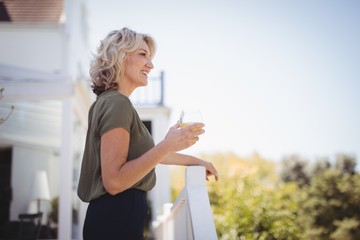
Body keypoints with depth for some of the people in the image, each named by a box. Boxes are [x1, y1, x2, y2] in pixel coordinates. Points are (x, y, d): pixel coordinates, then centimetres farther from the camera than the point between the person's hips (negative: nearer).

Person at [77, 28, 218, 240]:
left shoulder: (108, 102, 16)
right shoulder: (117, 103, -15)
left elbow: (145, 152, 25)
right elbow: (114, 181, -23)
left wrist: (195, 160, 30)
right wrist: (168, 145, -25)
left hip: (113, 215, 10)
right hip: (116, 218, -10)